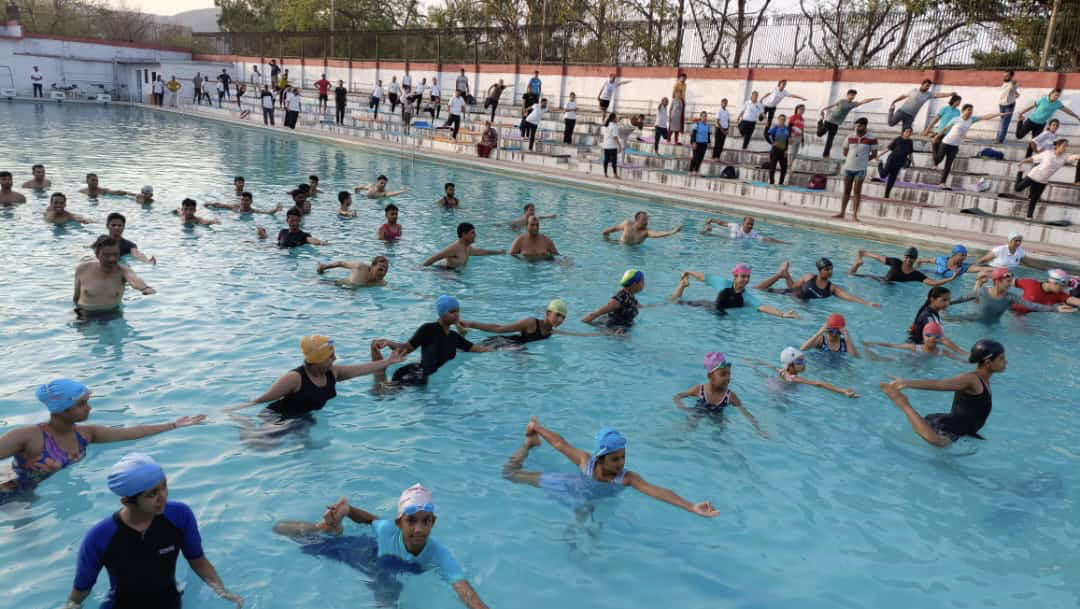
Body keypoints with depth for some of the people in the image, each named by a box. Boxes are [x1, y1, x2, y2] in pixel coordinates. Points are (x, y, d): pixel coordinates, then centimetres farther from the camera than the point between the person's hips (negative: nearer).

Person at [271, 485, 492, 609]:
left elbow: (465, 590, -54)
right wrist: (347, 509, -27)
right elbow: (371, 519, -10)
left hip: (389, 573, 0)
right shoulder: (387, 530, -35)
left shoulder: (439, 555, -39)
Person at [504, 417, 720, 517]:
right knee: (510, 473, 10)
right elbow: (560, 443, -19)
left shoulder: (627, 477, -34)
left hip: (588, 501, 1)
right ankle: (530, 444, 34)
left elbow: (658, 491, -48)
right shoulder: (585, 461, -34)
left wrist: (692, 508, -60)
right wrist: (537, 427, -5)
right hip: (568, 487, -1)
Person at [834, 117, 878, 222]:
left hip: (860, 169, -3)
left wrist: (864, 160, 2)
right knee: (846, 191, 8)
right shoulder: (850, 137, 3)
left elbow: (874, 154, 2)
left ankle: (854, 215, -2)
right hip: (848, 167, 3)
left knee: (857, 192, -4)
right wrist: (853, 159, 7)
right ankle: (842, 213, 13)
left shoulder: (872, 139, -5)